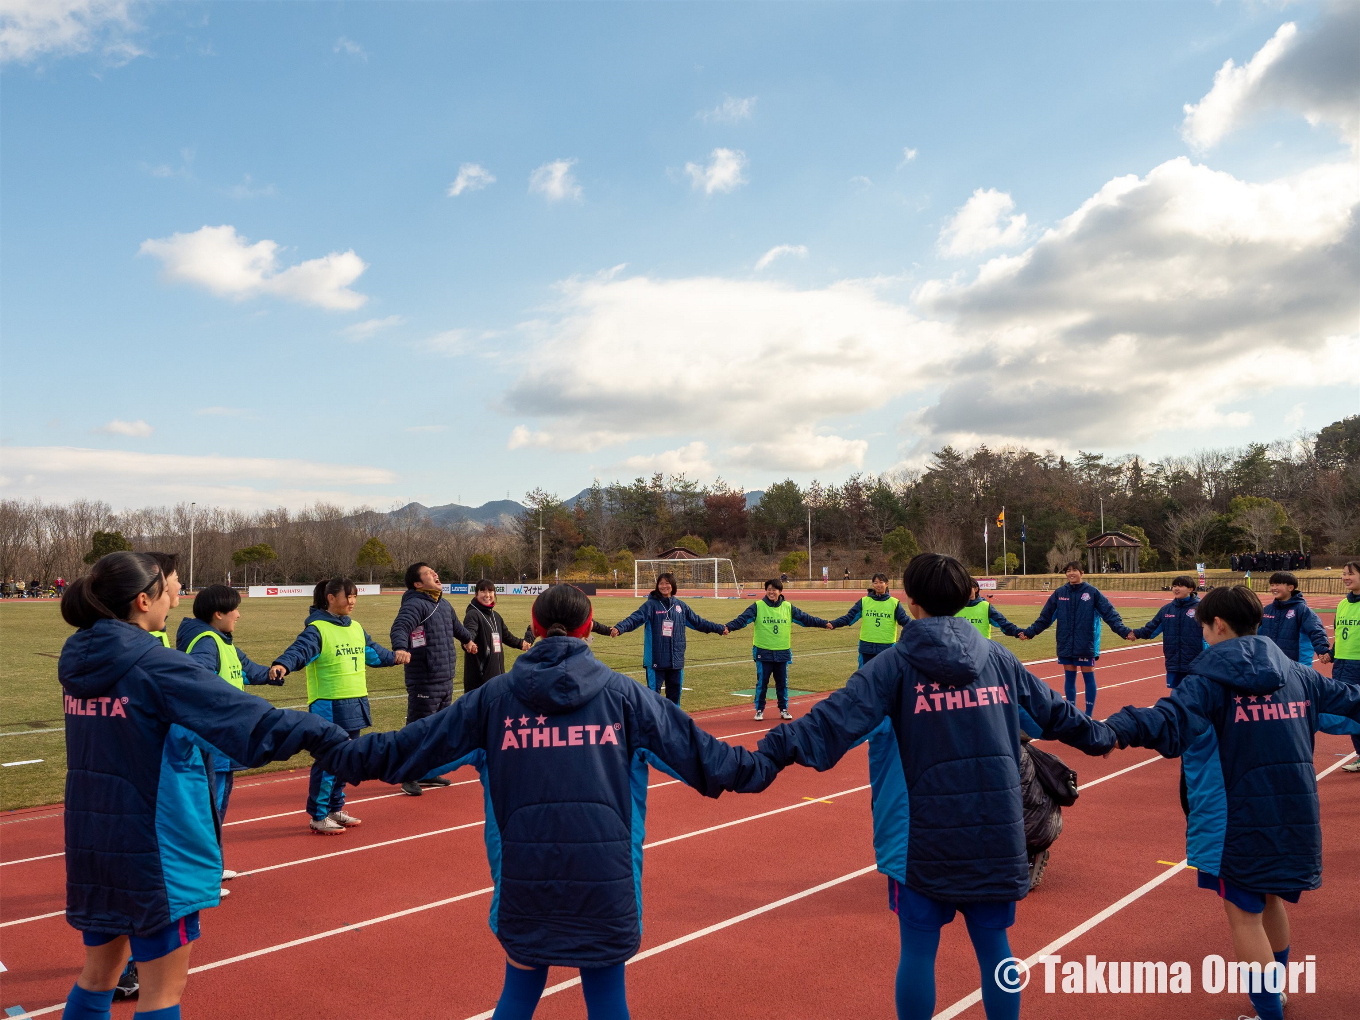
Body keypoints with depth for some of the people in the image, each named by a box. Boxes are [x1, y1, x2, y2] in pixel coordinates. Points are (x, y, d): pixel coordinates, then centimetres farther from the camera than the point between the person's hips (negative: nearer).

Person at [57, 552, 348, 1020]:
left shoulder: (78, 661, 2)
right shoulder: (156, 665, -20)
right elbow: (250, 721, -26)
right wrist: (330, 736, -23)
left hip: (90, 843, 8)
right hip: (153, 850, -8)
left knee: (99, 973, 23)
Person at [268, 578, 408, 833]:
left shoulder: (356, 628, 12)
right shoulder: (317, 629, -12)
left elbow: (372, 651, 28)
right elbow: (299, 649, -29)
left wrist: (393, 657, 36)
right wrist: (282, 665, -46)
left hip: (355, 706, 8)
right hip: (328, 707, -8)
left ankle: (335, 809, 29)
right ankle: (318, 816, 7)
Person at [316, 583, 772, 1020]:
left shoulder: (495, 695, 4)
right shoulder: (621, 692, 2)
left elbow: (418, 742, 7)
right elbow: (694, 748, 6)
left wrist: (345, 757, 18)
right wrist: (758, 769, 17)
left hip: (524, 871, 1)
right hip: (605, 873, -1)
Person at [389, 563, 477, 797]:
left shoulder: (445, 605, 14)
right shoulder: (415, 604, -15)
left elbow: (456, 626, 34)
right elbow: (400, 627, -33)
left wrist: (468, 639, 50)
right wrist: (401, 648, -51)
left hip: (446, 681, 9)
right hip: (424, 683, -9)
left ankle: (429, 773, 32)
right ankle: (410, 778, 11)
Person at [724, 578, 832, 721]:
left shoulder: (788, 607, 5)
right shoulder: (757, 606, -4)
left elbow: (805, 618, 8)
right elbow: (743, 619, -12)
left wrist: (824, 623, 4)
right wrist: (729, 627, -28)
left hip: (782, 653, 2)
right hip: (763, 653, -2)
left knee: (782, 683, 10)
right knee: (762, 683, 3)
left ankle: (783, 709, 25)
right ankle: (759, 710, 17)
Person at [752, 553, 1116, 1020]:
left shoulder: (896, 664, -8)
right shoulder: (999, 658, 5)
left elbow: (837, 718, -21)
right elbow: (1054, 711, 19)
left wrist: (774, 750, -26)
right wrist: (1101, 736, 37)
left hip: (926, 836, -3)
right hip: (996, 833, 4)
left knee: (918, 951, 10)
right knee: (994, 946, 17)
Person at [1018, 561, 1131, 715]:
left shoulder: (1092, 592, -4)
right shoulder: (1059, 593, 3)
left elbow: (1110, 614, -8)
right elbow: (1045, 617, 7)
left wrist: (1124, 631, -20)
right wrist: (1029, 632, 2)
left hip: (1086, 645, -3)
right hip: (1065, 645, 3)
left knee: (1088, 677, 3)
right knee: (1069, 677, 9)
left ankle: (1088, 715, 13)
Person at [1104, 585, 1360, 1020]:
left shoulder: (1210, 681, -13)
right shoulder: (1297, 675, 6)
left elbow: (1170, 721, -32)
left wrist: (1117, 728, -47)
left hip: (1242, 818, -7)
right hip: (1297, 816, 7)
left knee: (1244, 916, 5)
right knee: (1271, 900, 26)